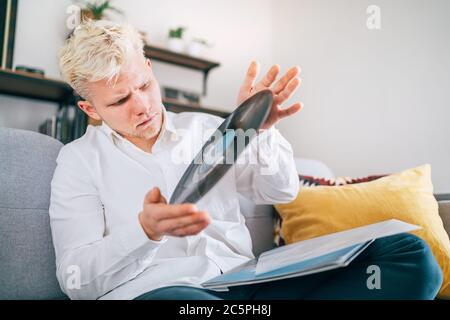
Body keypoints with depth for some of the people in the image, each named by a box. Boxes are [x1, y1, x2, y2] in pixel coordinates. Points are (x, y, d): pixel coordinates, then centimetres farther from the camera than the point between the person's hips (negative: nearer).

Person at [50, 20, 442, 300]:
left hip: (244, 280, 5)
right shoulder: (79, 160, 7)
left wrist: (259, 130, -5)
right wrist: (145, 231, -23)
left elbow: (281, 192, 15)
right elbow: (77, 279, -2)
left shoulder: (205, 128, 15)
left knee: (410, 253, -15)